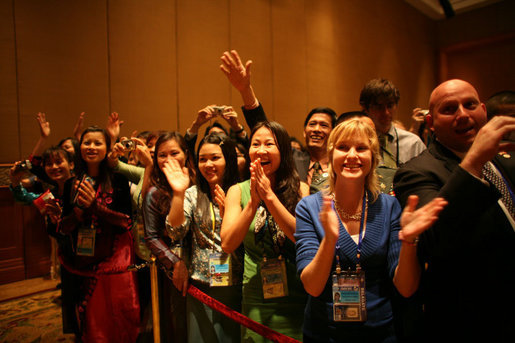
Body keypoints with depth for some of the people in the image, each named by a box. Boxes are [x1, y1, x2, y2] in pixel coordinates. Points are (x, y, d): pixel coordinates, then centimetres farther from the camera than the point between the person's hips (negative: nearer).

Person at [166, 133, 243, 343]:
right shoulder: (193, 194, 3)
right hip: (201, 286, 1)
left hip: (236, 286, -1)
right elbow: (175, 233, -10)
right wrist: (179, 193, -19)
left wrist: (226, 212, -19)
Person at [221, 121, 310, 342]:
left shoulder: (300, 189, -5)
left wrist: (269, 196, -21)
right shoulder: (238, 191, -2)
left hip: (296, 298, 0)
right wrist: (254, 201, -20)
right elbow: (228, 245, -11)